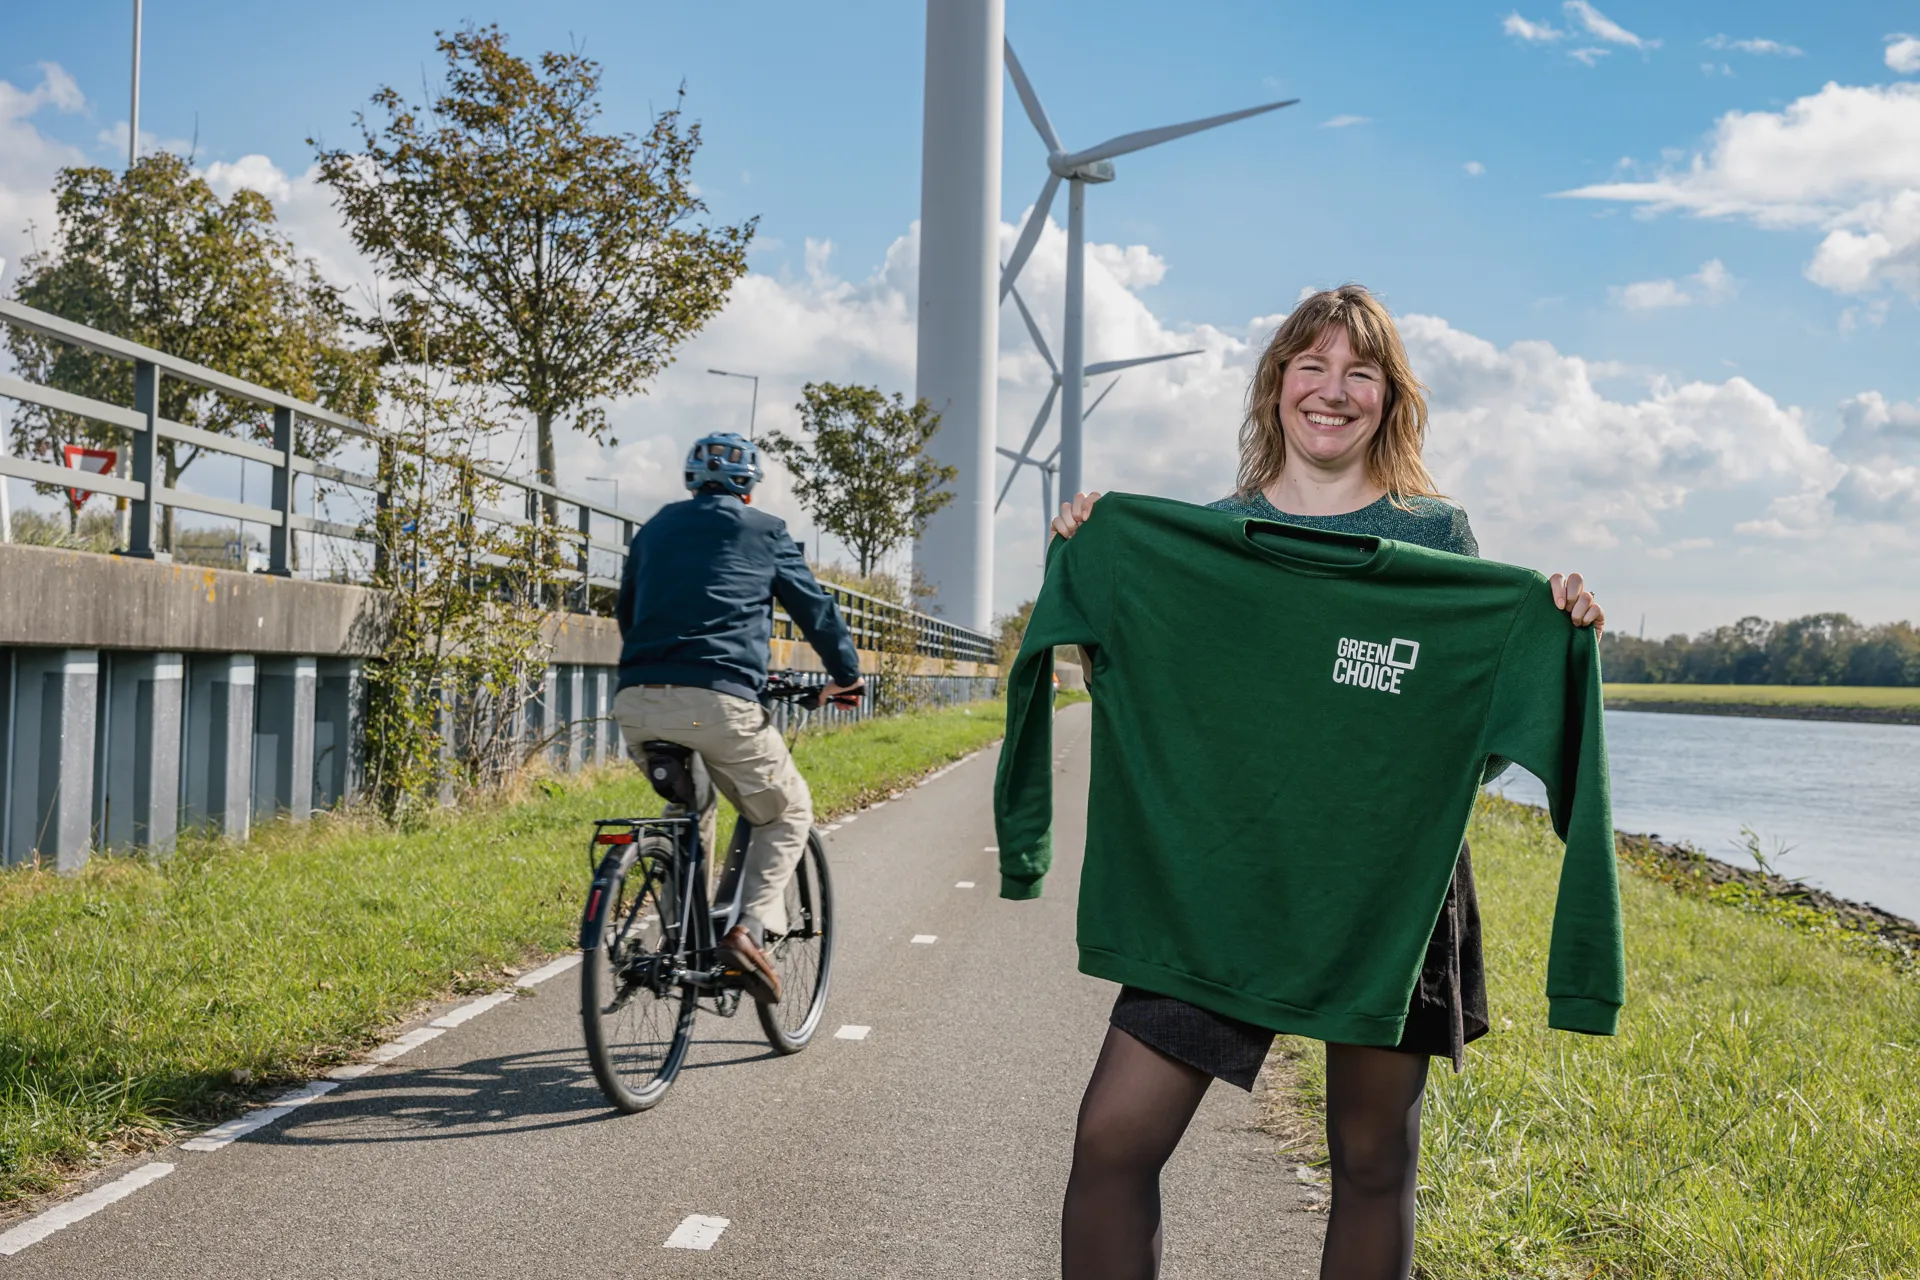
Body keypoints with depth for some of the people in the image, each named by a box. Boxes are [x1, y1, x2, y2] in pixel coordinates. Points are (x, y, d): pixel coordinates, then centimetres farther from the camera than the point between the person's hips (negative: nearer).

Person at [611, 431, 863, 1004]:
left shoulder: (654, 528, 23)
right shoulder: (763, 531, 11)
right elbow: (815, 609, 17)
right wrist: (846, 674, 32)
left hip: (636, 702, 5)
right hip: (715, 703, -5)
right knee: (788, 814, 13)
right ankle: (750, 930, -7)